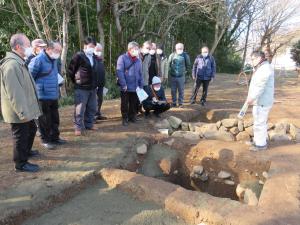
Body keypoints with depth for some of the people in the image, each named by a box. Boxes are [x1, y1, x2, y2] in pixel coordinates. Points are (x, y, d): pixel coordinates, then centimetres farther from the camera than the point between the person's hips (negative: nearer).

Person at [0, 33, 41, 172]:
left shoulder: (19, 62, 13)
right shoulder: (11, 65, -23)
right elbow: (14, 93, -27)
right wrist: (23, 112, -26)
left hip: (26, 109, 10)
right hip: (19, 113, -10)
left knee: (31, 130, 24)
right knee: (21, 136, 3)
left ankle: (26, 151, 45)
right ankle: (21, 163, 19)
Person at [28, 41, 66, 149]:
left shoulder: (54, 60, 10)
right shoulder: (38, 60, -16)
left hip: (54, 96, 7)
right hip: (43, 96, -7)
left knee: (55, 119, 15)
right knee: (45, 120, 6)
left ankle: (55, 137, 30)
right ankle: (45, 140, 21)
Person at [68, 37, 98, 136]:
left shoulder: (94, 57, 9)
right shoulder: (78, 56, -9)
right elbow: (70, 70, -3)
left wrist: (95, 83, 13)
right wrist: (76, 81, 4)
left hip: (92, 87, 7)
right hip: (81, 88, -6)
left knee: (92, 108, 14)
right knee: (80, 109, -1)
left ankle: (89, 125, 29)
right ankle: (79, 128, 10)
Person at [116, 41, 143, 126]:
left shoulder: (138, 60, 7)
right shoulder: (122, 58, -9)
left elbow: (140, 74, 12)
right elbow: (119, 72, -15)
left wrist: (141, 85, 6)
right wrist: (123, 84, -19)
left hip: (135, 87, 4)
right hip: (125, 87, -4)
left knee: (134, 104, 14)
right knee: (125, 104, 7)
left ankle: (132, 116, 31)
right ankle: (125, 118, 22)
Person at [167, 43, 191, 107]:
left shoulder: (185, 55, -3)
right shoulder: (172, 55, -1)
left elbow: (188, 65, 9)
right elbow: (168, 63, 11)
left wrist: (185, 71, 9)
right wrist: (170, 70, 9)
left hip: (181, 76, -1)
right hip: (173, 76, 2)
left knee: (181, 90, 4)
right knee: (173, 90, 7)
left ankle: (180, 103, 14)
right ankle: (174, 103, 20)